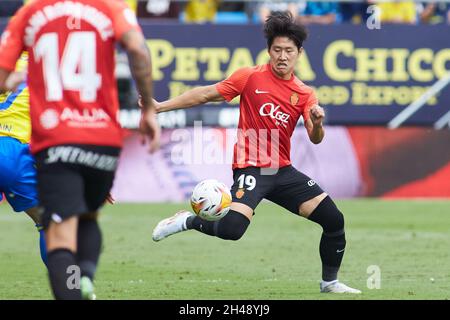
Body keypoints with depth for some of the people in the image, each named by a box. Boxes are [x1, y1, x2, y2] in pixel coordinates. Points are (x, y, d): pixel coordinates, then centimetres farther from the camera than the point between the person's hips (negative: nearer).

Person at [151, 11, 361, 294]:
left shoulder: (304, 94, 8)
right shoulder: (251, 77, -2)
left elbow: (315, 139, 0)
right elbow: (205, 95, 3)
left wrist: (317, 124, -24)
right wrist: (159, 106, 1)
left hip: (282, 170, 5)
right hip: (250, 167, -5)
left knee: (334, 219, 0)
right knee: (231, 230, -29)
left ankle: (330, 282, 20)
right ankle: (188, 221, 2)